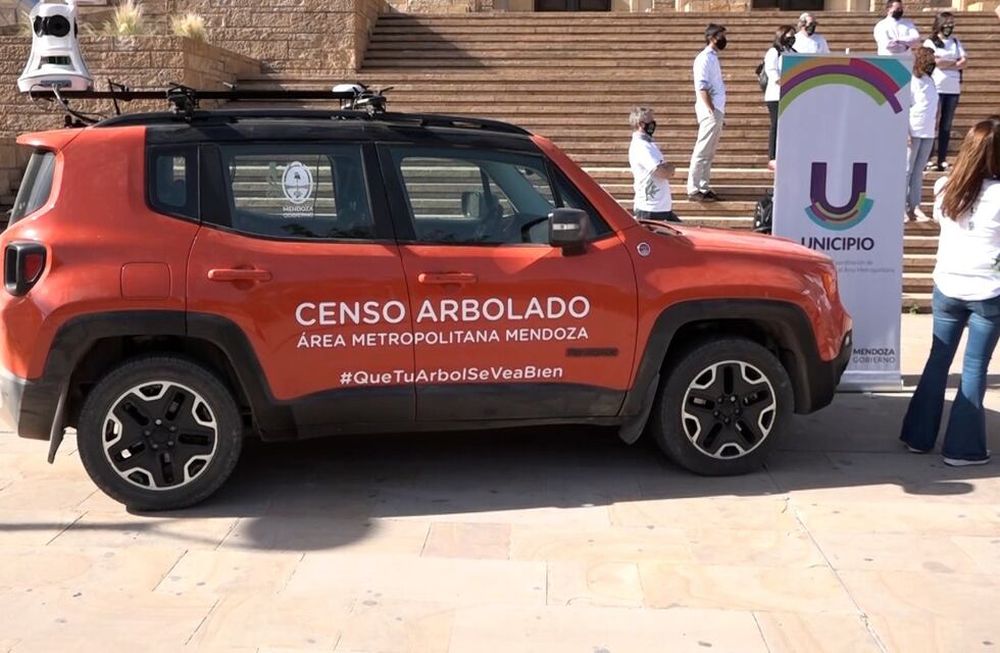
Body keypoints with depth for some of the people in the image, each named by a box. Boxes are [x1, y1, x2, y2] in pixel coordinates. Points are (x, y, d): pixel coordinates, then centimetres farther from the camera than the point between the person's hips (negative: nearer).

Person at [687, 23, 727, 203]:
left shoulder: (713, 57, 17)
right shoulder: (704, 58, -11)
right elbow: (702, 87, -18)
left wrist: (718, 111, 15)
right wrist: (712, 111, -22)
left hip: (716, 110, 10)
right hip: (710, 111, -10)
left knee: (708, 153, 12)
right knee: (702, 152, -8)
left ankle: (703, 188, 17)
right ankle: (694, 190, -5)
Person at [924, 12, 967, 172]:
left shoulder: (956, 43, 17)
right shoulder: (930, 43, 4)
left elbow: (964, 63, 4)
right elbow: (936, 61, -11)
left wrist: (945, 63, -8)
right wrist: (955, 62, 0)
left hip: (953, 88, 4)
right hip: (936, 87, -4)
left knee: (946, 126, 4)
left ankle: (942, 160, 6)